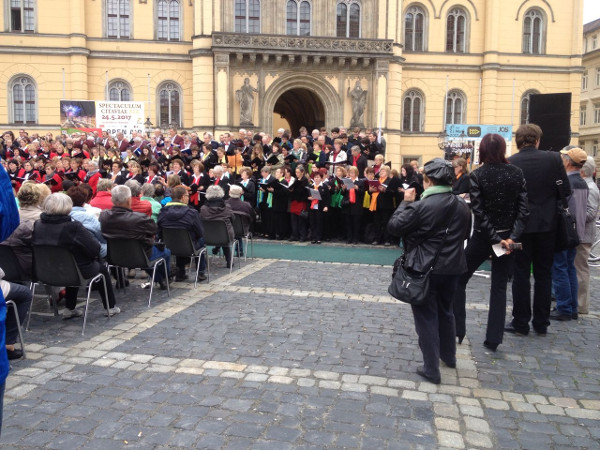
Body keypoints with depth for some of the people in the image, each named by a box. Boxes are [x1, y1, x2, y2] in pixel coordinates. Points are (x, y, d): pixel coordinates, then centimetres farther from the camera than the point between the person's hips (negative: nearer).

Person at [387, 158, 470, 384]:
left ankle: (431, 369, 7)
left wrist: (405, 202, -2)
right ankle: (448, 355, 40)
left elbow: (393, 226, -12)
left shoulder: (421, 206, -19)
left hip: (425, 269, -6)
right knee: (445, 310, 24)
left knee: (427, 316, 3)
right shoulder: (462, 206, 2)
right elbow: (464, 234, 15)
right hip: (452, 267, 6)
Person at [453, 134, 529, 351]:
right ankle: (493, 339, 13)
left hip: (483, 236, -3)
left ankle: (456, 330, 14)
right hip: (508, 237, 3)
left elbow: (479, 212, -16)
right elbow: (523, 209, -7)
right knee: (499, 287, 11)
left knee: (459, 279, 13)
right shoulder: (517, 173, -1)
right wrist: (512, 237, -10)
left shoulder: (476, 176, -11)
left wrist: (496, 239, -12)